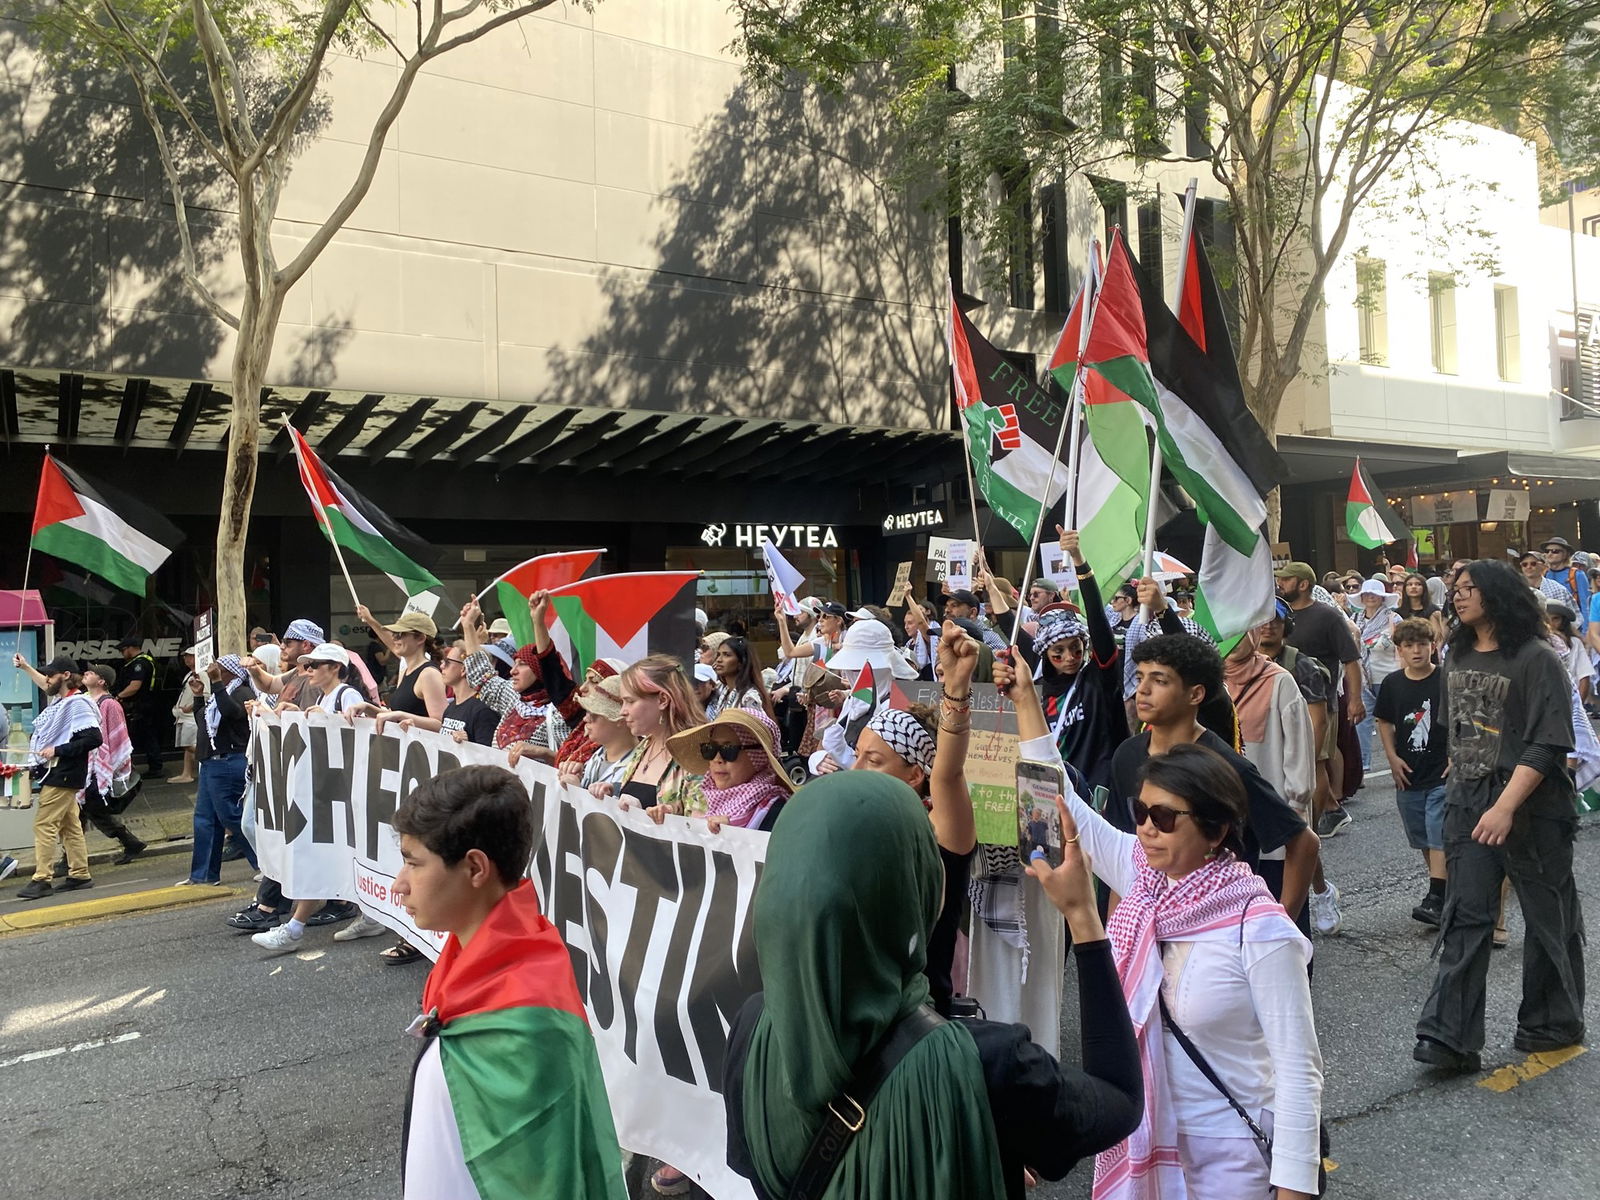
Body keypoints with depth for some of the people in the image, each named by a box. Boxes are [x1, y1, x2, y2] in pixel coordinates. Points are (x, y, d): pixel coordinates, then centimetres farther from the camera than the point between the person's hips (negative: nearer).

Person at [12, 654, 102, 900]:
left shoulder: (77, 703, -17)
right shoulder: (60, 700, 11)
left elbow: (94, 738, -26)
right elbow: (46, 687, 37)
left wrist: (58, 750, -23)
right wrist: (26, 667, 36)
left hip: (62, 775, -10)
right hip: (55, 773, 10)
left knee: (44, 824, -8)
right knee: (69, 825, 12)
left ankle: (41, 880, -5)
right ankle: (80, 875, 17)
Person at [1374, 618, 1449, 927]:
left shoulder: (1446, 681, -9)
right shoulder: (1392, 684, 3)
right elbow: (1384, 722, 15)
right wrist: (1392, 757, 5)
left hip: (1443, 774, -5)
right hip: (1408, 775, 5)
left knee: (1439, 837, -10)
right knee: (1422, 840, 14)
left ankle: (1436, 899, -10)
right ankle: (1443, 888, 29)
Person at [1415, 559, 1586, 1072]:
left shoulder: (1536, 659, -12)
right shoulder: (1457, 657, 9)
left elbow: (1546, 745, -18)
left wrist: (1505, 807, -25)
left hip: (1532, 805, -5)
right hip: (1468, 801, 6)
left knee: (1548, 916, 11)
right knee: (1465, 917, 1)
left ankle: (1551, 1023, 30)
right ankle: (1450, 1035, 0)